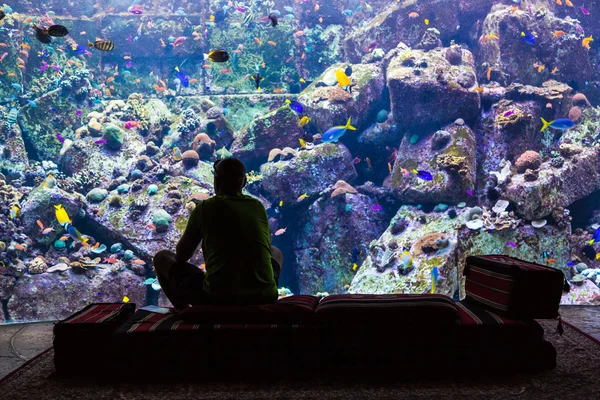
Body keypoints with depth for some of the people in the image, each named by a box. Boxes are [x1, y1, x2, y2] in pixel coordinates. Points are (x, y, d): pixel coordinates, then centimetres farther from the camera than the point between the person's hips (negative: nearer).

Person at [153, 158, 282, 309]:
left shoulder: (205, 207, 0)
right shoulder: (258, 207, 9)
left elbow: (182, 255, 12)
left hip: (217, 297, -2)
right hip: (263, 296, 3)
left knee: (162, 258, 19)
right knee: (276, 253, 35)